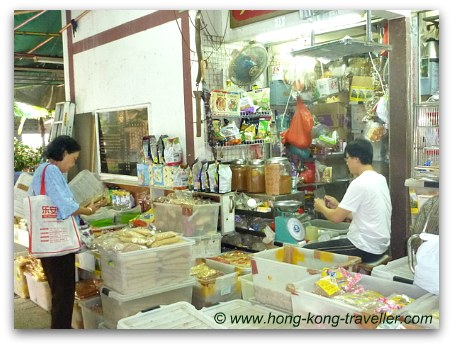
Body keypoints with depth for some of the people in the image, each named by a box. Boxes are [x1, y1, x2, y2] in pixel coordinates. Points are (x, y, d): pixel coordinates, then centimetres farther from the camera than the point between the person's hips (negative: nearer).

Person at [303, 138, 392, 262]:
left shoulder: (359, 184, -19)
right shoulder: (380, 179, 8)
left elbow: (336, 217, -15)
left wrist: (321, 207, 4)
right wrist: (338, 205, 16)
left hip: (366, 249, -10)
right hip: (380, 245, 10)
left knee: (308, 250, -7)